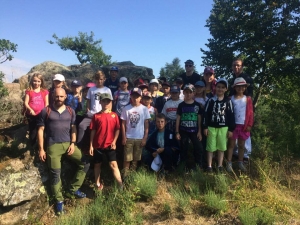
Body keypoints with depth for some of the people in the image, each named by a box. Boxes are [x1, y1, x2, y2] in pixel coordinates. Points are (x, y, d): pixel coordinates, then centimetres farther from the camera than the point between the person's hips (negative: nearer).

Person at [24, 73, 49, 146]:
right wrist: (30, 109, -22)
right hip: (31, 115, 0)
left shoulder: (45, 91, 3)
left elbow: (46, 103, 3)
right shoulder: (29, 91, 0)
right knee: (33, 132, 9)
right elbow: (26, 103, -4)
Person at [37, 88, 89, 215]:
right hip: (53, 146, -3)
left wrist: (73, 144, -2)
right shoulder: (46, 111, -1)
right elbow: (40, 130, 0)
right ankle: (59, 200, 19)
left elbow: (73, 129, 11)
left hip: (68, 144, 3)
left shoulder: (70, 111, 7)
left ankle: (74, 188, 17)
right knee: (55, 174, 0)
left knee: (85, 164, -1)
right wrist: (41, 149, -4)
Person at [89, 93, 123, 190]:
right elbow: (93, 131, 1)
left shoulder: (114, 115, 1)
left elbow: (117, 129, 3)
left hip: (110, 145, -1)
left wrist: (114, 141, -7)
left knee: (113, 164, -4)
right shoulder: (96, 116, 0)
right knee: (97, 164, 14)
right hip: (98, 145, 1)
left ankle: (121, 186, -3)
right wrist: (91, 145, -1)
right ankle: (97, 184, 30)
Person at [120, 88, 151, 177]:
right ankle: (125, 175, 13)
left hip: (139, 138, 1)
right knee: (127, 159, 3)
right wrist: (124, 137, -3)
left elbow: (146, 125, 1)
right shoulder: (126, 108, -2)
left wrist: (145, 138, -3)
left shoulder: (144, 109, -2)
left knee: (135, 159, 11)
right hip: (129, 138, 0)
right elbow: (123, 124, 1)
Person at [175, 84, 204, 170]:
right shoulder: (181, 105, 1)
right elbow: (178, 119, 3)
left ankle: (200, 166, 9)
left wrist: (199, 131, 1)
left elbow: (199, 119, 5)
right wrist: (177, 132, -1)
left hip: (194, 131, 0)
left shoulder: (197, 105, 2)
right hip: (183, 131, 0)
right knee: (183, 149, 8)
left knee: (199, 149, -4)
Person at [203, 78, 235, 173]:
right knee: (210, 148, 5)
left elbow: (231, 116, 2)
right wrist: (205, 127, -4)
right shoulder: (211, 100, 0)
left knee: (221, 148, 8)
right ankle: (209, 166, 14)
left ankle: (220, 166, 20)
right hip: (211, 127, 0)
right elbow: (206, 114, 0)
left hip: (223, 128, 1)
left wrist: (231, 129, -1)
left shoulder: (228, 101, 1)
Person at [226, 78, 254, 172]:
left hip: (244, 125, 2)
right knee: (231, 144, 5)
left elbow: (250, 113, 2)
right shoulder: (231, 99, -2)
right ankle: (229, 163, 11)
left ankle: (240, 163, 24)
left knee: (241, 145, 13)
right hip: (233, 125, -2)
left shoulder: (248, 99, 3)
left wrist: (249, 125, -4)